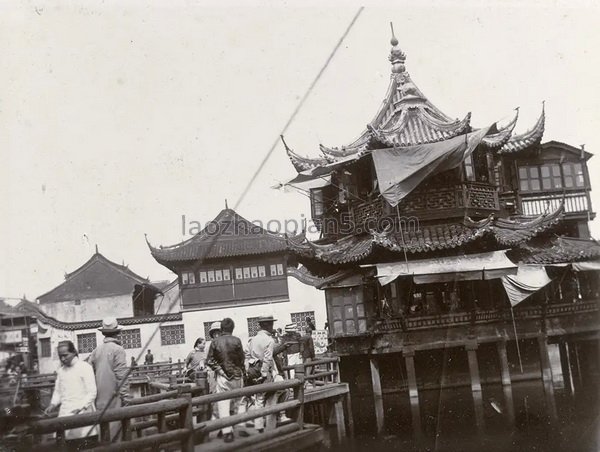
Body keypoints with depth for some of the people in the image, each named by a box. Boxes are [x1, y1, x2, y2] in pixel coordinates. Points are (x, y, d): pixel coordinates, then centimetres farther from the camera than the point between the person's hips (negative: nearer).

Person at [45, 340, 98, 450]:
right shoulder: (60, 370, 14)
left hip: (82, 413, -5)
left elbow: (92, 393, -6)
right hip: (66, 414, 5)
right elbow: (57, 391, 21)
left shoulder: (85, 367, -3)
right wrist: (53, 404, 3)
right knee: (71, 446, -1)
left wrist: (80, 408, -16)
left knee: (87, 447, -10)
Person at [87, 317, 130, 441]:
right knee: (113, 426, -2)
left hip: (100, 397, 6)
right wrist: (125, 397, -9)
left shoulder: (97, 349, 6)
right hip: (113, 397, -6)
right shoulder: (118, 349, -11)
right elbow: (122, 375, -13)